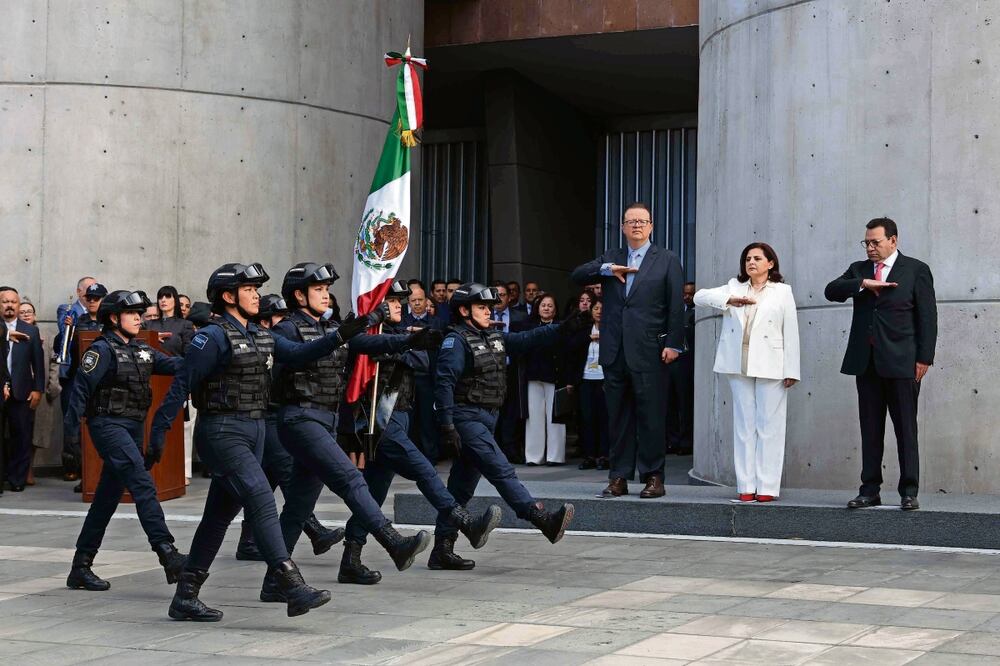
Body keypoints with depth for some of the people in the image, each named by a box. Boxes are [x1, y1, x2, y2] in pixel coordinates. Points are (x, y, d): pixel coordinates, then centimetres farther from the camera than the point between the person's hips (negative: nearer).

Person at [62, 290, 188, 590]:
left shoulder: (141, 350, 15)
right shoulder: (102, 350, -8)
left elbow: (171, 365, 4)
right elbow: (81, 387, -12)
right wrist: (70, 428, -17)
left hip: (134, 428, 8)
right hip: (109, 424, -8)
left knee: (107, 497, 11)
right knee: (143, 485, -20)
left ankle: (81, 568, 18)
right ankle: (167, 554, -28)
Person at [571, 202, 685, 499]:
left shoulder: (667, 260, 7)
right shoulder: (610, 259, 18)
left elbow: (676, 305, 1)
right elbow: (577, 276, 5)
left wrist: (673, 343, -7)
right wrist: (607, 270, -11)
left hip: (647, 351, -4)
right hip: (615, 351, 4)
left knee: (651, 415, -4)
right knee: (618, 416, 5)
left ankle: (653, 477, 2)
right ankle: (619, 477, 9)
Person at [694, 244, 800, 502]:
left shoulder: (782, 291, 7)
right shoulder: (735, 287, 14)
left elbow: (790, 333, 2)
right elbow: (700, 296, 1)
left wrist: (791, 371, -5)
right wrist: (729, 300, -16)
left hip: (770, 366, -3)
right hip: (739, 365, 3)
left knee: (769, 426, -3)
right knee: (744, 425, 4)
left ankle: (767, 487, -1)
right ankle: (746, 485, 7)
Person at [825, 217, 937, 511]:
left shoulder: (916, 270, 2)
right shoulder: (858, 270, 14)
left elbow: (927, 316, -1)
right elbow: (832, 291, -1)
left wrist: (924, 358, -8)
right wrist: (863, 283, -15)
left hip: (901, 362, -4)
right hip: (866, 362, 4)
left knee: (906, 429, -1)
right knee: (870, 429, 6)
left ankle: (909, 492, 2)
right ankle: (870, 491, 9)